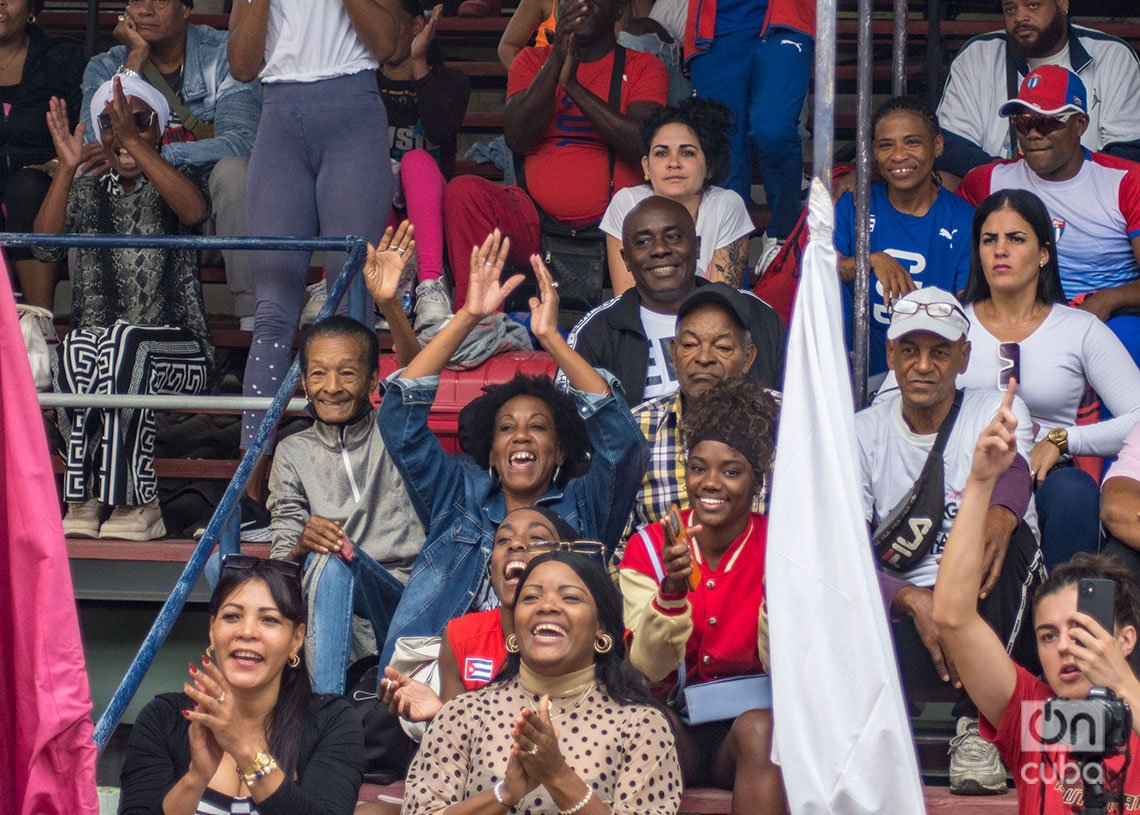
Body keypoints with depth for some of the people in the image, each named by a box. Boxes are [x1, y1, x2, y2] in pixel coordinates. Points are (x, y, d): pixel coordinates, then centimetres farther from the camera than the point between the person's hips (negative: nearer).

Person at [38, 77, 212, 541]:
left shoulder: (171, 186, 10)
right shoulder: (85, 193, 18)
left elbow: (194, 211, -17)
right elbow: (45, 247, -1)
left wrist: (134, 142, -21)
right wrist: (67, 167, -10)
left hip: (179, 353, -2)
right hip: (104, 345, 2)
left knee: (123, 342, -35)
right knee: (79, 345, -33)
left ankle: (137, 504, -32)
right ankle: (82, 501, -32)